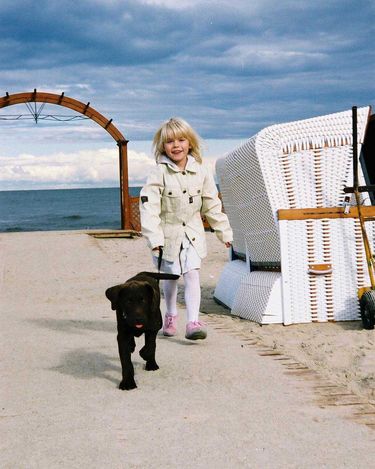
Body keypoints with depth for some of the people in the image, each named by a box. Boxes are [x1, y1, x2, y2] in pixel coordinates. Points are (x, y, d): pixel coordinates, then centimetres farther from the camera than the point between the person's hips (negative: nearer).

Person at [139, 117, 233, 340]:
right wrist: (154, 238, -26)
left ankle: (193, 321, -12)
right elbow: (149, 206, -19)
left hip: (192, 233, 2)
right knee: (171, 277, 12)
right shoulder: (159, 174, -15)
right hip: (168, 233, -1)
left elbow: (212, 204, 5)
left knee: (192, 274, -10)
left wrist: (224, 231, 7)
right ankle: (171, 315, 34)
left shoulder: (201, 171, -4)